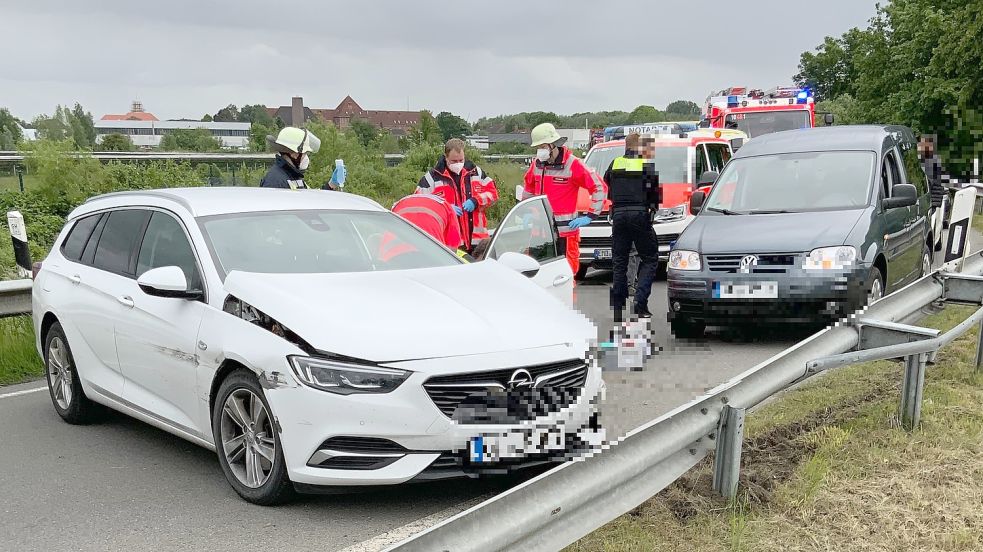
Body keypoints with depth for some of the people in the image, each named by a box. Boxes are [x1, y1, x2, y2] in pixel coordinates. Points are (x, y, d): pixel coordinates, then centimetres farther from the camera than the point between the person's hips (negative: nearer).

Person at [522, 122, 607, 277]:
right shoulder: (536, 164, 9)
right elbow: (528, 188, 29)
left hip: (565, 231, -6)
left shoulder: (572, 164, -9)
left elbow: (599, 187, -6)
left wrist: (590, 216, -9)